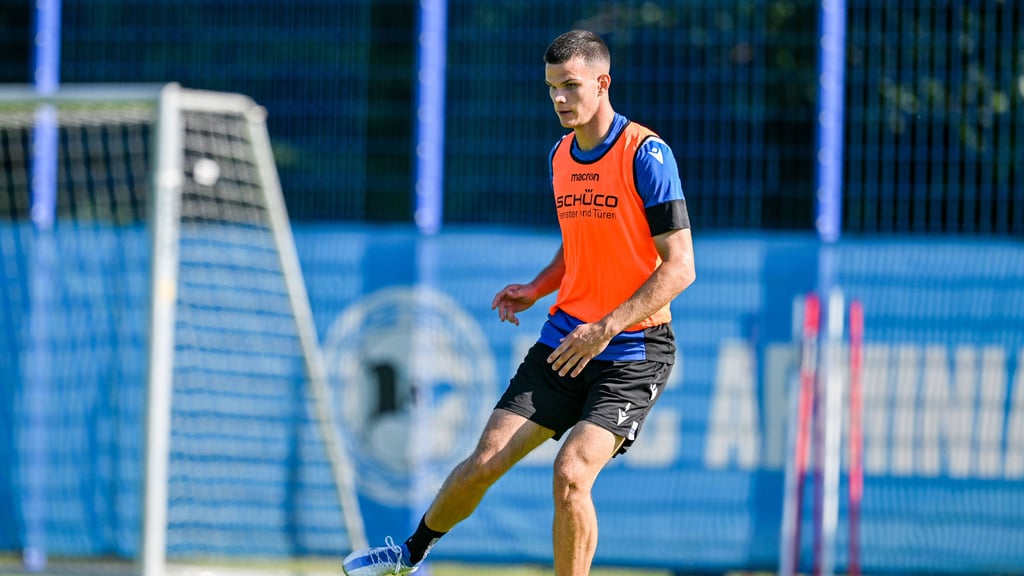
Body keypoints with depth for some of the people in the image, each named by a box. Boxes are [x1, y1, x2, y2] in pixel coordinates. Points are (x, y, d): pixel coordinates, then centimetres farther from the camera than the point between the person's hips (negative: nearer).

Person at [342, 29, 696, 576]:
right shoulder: (560, 156, 9)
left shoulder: (646, 155, -14)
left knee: (571, 474, -23)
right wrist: (536, 289, 5)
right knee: (484, 463, 3)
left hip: (633, 351, -6)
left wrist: (605, 329, -22)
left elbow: (679, 267, -16)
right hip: (564, 340, 6)